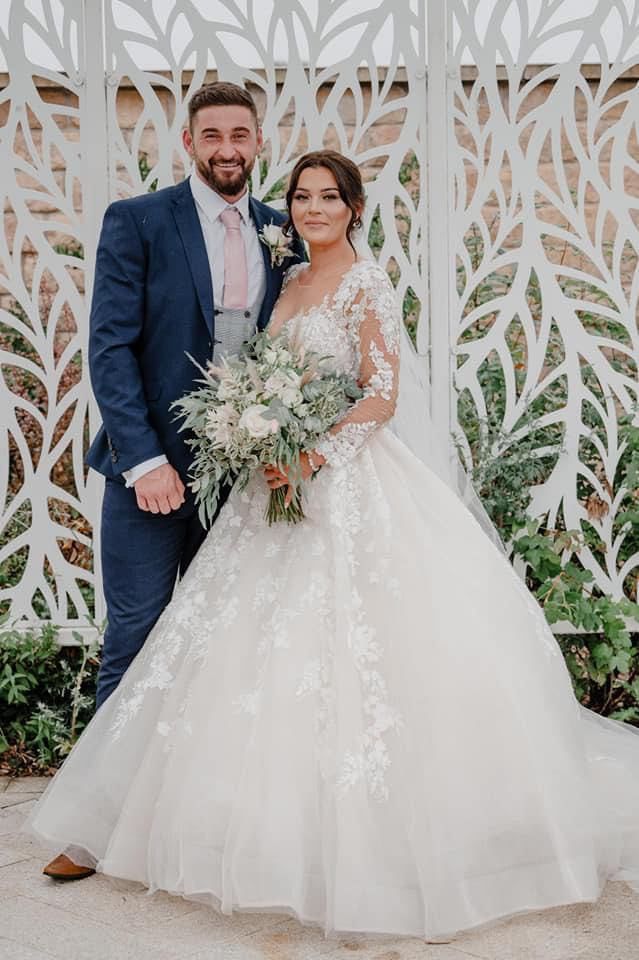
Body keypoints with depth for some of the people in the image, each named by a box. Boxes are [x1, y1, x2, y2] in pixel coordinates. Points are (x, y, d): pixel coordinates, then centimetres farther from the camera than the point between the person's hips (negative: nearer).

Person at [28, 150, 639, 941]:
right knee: (265, 642, 8)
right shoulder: (292, 281, 16)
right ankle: (284, 818, 22)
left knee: (342, 644, -7)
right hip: (287, 476, 8)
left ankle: (363, 837, 8)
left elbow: (382, 397, -13)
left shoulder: (367, 285, -6)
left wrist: (314, 454, -22)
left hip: (350, 481, -7)